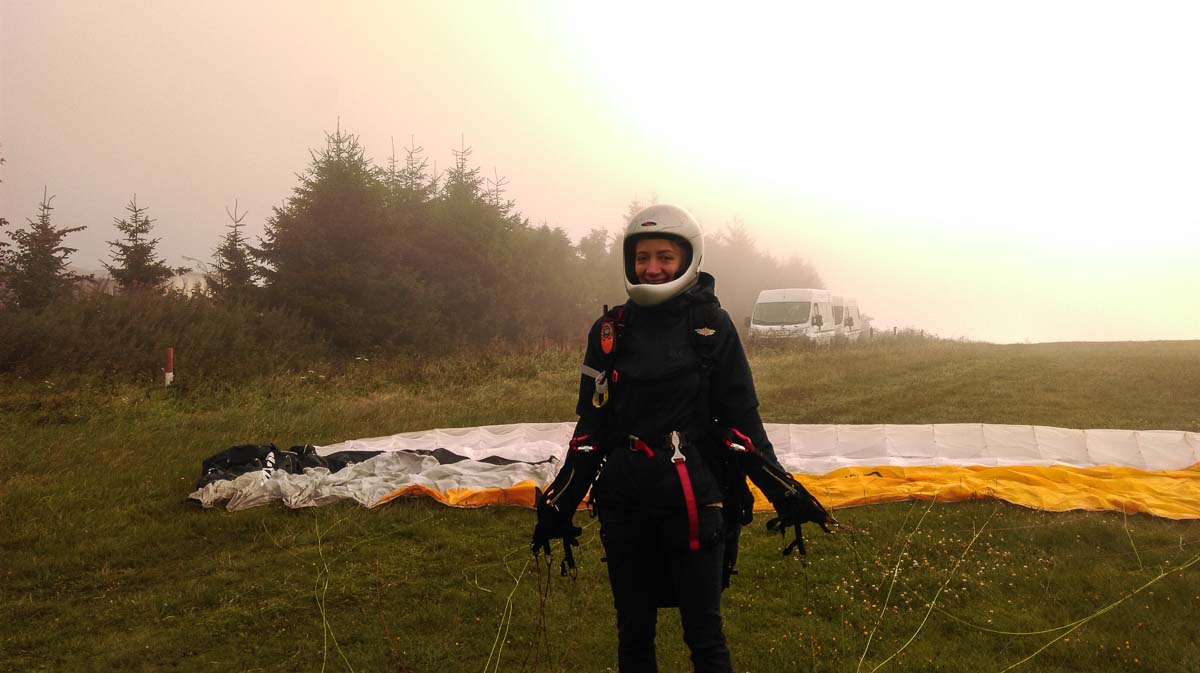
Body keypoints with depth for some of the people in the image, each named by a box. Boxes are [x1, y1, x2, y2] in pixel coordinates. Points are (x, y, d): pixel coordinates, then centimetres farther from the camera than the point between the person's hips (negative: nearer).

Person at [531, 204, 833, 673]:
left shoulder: (711, 325, -1)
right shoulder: (610, 331, 5)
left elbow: (741, 419, 1)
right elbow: (592, 425, 8)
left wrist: (783, 491, -4)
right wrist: (559, 504, 7)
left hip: (693, 498, -2)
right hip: (623, 501, 3)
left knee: (704, 634, 3)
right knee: (633, 631, 14)